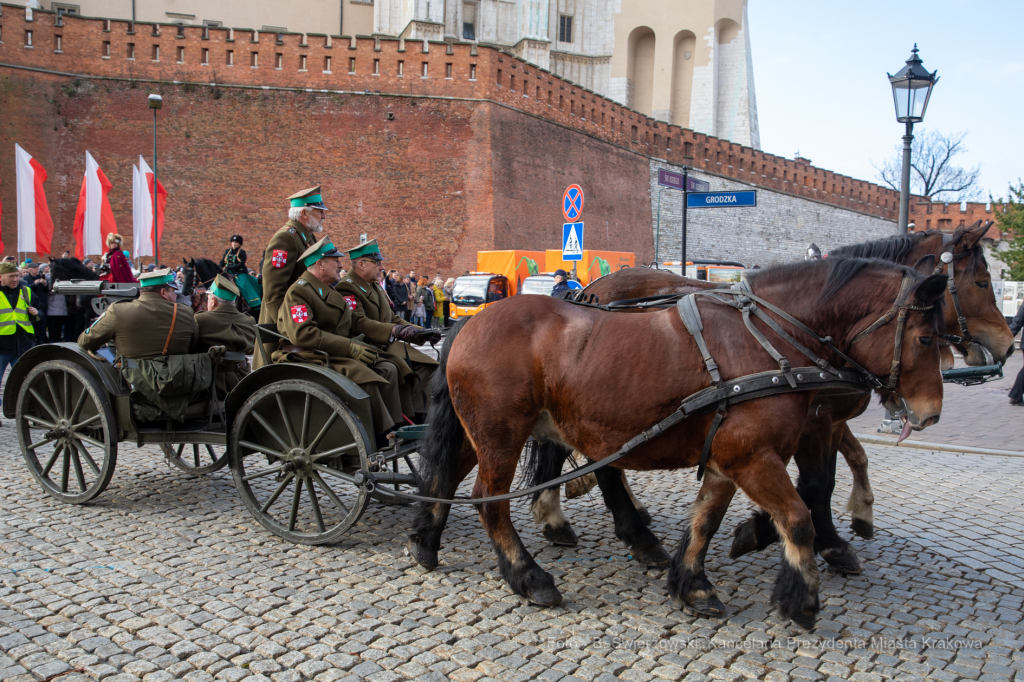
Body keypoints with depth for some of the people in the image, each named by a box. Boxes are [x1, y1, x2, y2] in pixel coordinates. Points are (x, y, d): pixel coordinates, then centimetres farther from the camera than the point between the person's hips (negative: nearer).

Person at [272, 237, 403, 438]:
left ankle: (395, 426, -9)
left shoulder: (329, 290, 20)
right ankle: (384, 433, -18)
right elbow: (301, 334, -24)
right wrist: (351, 348, -25)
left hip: (337, 353, 9)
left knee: (388, 369, -6)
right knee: (365, 377, -29)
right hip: (311, 358, -9)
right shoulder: (298, 291, -11)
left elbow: (349, 326, 23)